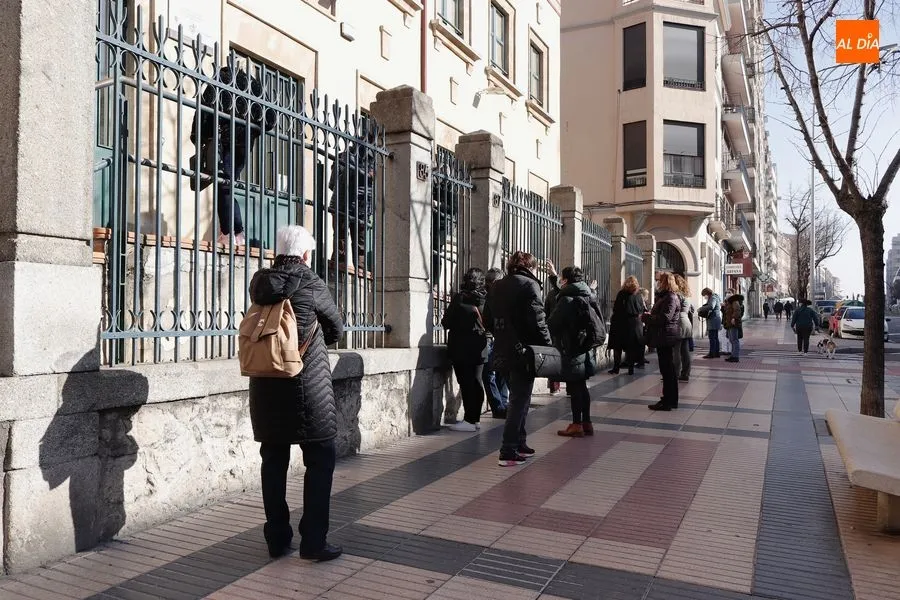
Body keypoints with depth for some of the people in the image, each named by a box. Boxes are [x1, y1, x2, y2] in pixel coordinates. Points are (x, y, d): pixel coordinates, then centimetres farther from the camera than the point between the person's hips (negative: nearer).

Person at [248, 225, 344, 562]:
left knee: (273, 462, 13)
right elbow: (336, 328, 4)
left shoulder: (259, 283, 4)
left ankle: (277, 539, 21)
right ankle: (313, 542, 6)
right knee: (320, 461, 5)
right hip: (308, 389, -5)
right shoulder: (310, 284, -9)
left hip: (265, 388, 6)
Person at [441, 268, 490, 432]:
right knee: (477, 382, 11)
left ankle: (469, 420, -3)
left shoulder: (459, 298, -13)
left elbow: (446, 322, -9)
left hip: (461, 348, -5)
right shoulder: (486, 300, 1)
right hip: (480, 348, 5)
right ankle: (476, 419, 16)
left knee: (466, 383, -4)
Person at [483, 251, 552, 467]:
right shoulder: (529, 285, -9)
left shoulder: (495, 287, 13)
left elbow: (488, 320, 15)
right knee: (520, 400, -1)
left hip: (502, 352, 7)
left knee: (518, 398, 19)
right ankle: (508, 452, -2)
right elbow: (537, 321, -16)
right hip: (523, 352, -7)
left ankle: (519, 443, 24)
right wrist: (547, 346, -9)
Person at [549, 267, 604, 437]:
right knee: (582, 386, 15)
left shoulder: (567, 300, -16)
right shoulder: (589, 297, 9)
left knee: (574, 387, -1)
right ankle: (586, 423, 21)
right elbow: (599, 320, 17)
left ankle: (577, 425, 5)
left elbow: (553, 324, -15)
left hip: (571, 349, -8)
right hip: (585, 348, 8)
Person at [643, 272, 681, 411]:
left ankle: (668, 402, -1)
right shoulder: (664, 296, 18)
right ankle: (670, 399, 23)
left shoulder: (671, 298, -15)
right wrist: (649, 316, 2)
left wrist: (647, 317, -13)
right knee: (668, 369, 15)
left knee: (667, 369, -6)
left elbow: (664, 318, -24)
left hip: (666, 337, -11)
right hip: (663, 338, 11)